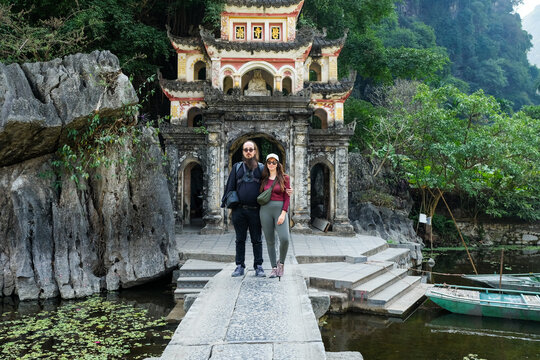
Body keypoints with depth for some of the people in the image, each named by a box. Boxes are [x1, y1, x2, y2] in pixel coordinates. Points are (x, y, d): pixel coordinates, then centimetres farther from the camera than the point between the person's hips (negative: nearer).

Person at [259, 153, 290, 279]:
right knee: (270, 241, 3)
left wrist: (283, 214, -11)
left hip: (280, 209, -2)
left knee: (284, 238, -18)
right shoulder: (263, 179, 10)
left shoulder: (285, 178, 2)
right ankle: (274, 268, 13)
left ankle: (281, 262, 6)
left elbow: (287, 197, -2)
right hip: (265, 210, 3)